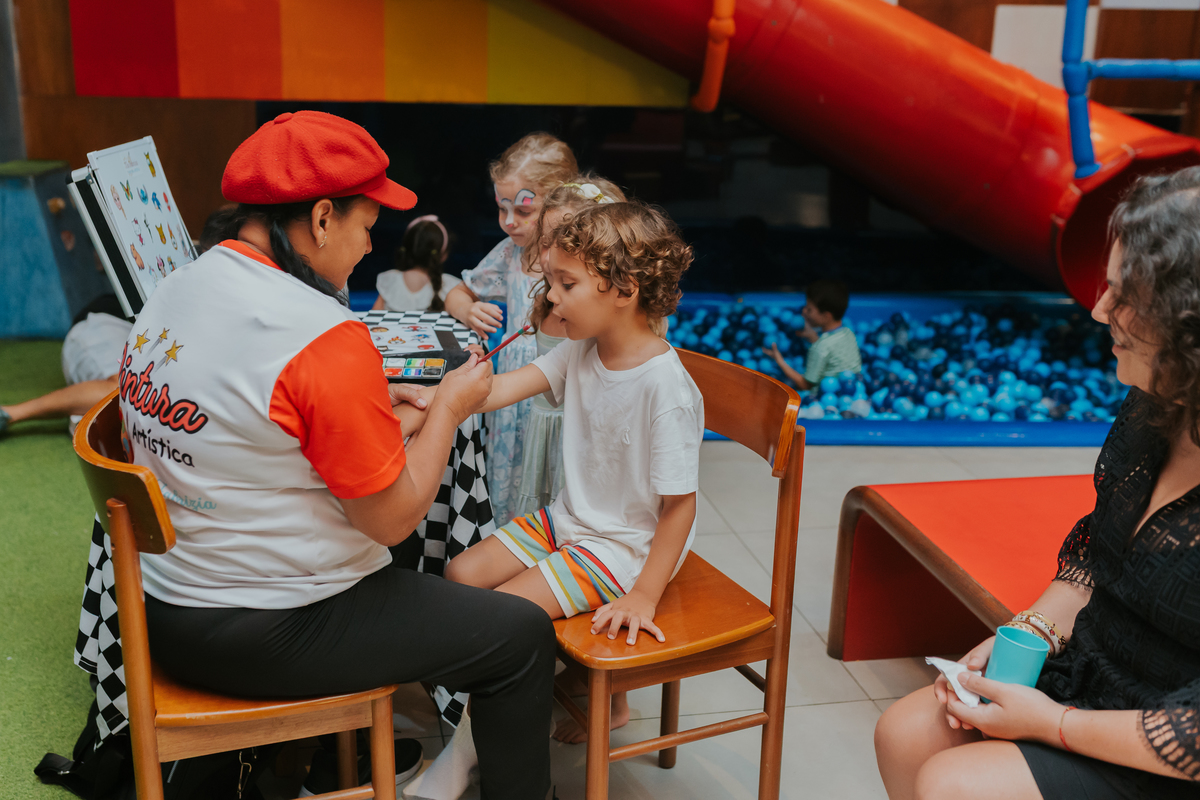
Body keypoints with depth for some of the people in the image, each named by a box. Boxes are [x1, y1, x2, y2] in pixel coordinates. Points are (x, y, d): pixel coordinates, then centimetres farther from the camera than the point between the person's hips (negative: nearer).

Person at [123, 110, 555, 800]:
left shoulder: (173, 292, 2)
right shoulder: (324, 337, -25)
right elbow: (392, 518, -18)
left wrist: (376, 416, 10)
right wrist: (447, 410, -3)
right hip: (265, 639, -9)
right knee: (525, 635, 2)